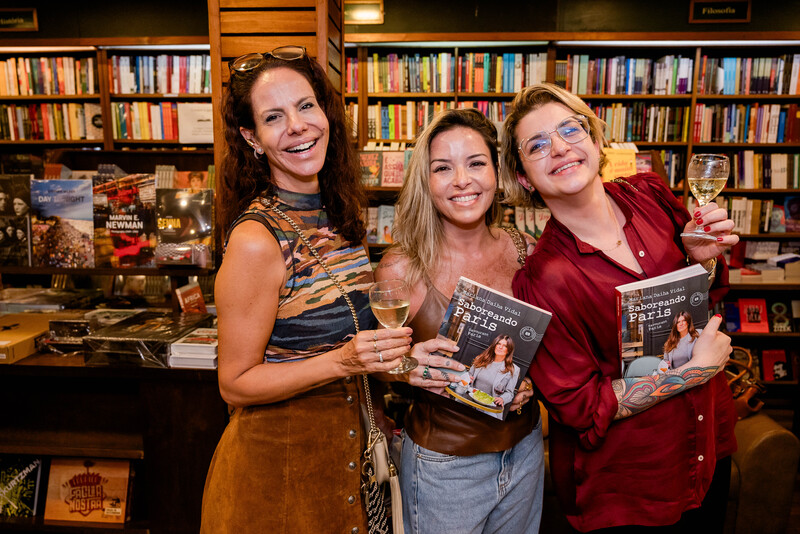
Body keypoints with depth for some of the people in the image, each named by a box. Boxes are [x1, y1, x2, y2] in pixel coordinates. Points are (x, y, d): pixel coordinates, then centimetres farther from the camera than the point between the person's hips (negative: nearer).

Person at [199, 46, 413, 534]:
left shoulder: (339, 214, -2)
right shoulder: (257, 240, -24)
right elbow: (236, 385, -19)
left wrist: (392, 351, -4)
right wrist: (343, 361, -29)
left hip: (349, 439, 7)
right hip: (278, 456, -6)